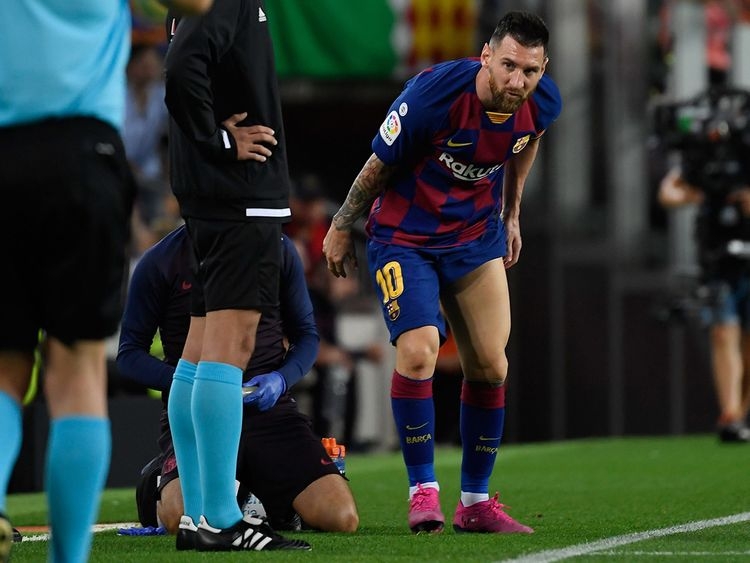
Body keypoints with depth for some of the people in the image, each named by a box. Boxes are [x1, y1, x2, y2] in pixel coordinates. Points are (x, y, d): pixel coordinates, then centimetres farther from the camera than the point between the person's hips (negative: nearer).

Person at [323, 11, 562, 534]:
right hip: (404, 235, -5)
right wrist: (341, 227, -1)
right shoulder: (434, 93, -29)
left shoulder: (542, 103, -13)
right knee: (418, 351, -21)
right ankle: (423, 491, -8)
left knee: (490, 365, 0)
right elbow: (380, 163, -13)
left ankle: (476, 501, 13)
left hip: (477, 235, 5)